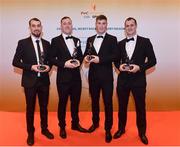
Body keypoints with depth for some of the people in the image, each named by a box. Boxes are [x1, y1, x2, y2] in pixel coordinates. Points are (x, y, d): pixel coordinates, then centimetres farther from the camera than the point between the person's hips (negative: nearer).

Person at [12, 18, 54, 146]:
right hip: (30, 81, -3)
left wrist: (48, 66, -9)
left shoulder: (46, 43, 6)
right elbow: (15, 62, -7)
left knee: (44, 107, 16)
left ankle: (44, 129, 35)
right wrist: (31, 67, -19)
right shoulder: (23, 43, -5)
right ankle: (31, 133, 27)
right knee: (30, 108, 10)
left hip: (44, 80, 3)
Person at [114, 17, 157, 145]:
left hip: (138, 80, -2)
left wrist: (140, 67, -18)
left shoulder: (145, 41, -2)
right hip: (123, 79, 3)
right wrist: (119, 66, -7)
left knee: (140, 107, 9)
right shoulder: (120, 44, 8)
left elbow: (152, 60, -4)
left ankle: (142, 133, 28)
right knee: (122, 106, 14)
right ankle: (121, 129, 34)